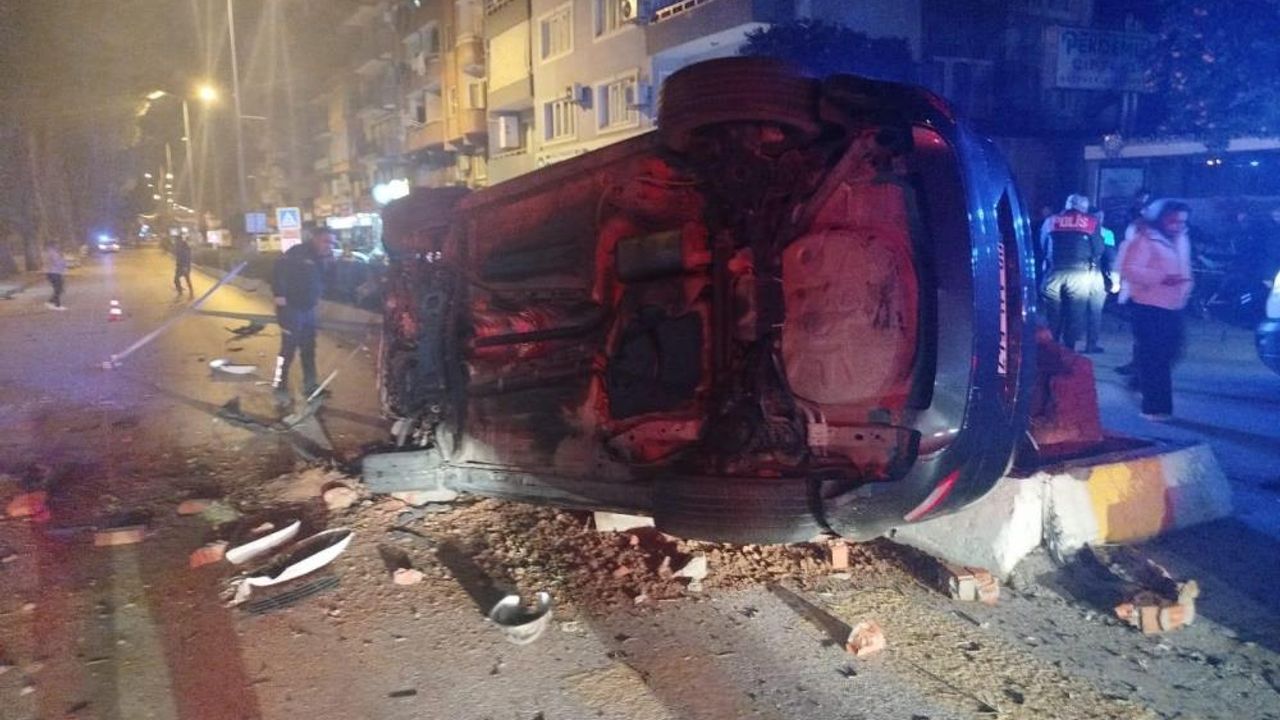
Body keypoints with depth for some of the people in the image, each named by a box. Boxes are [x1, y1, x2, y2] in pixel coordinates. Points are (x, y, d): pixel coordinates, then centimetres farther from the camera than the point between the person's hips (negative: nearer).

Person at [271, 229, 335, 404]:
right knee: (289, 349, -7)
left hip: (308, 309, 8)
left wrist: (317, 296, 2)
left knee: (308, 349, 14)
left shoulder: (320, 259, 11)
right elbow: (278, 270, -21)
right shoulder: (297, 253, -14)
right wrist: (279, 295, -24)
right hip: (291, 308, -8)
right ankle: (279, 388, 3)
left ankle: (310, 387, 25)